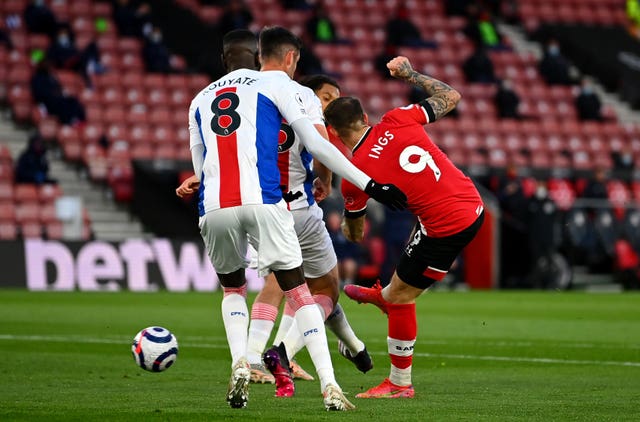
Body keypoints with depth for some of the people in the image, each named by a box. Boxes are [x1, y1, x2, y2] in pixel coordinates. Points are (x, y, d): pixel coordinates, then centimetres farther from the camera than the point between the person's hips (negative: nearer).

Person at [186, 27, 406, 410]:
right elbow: (316, 145, 4)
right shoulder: (279, 84, 12)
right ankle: (329, 386, -7)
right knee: (299, 292, 4)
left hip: (214, 207, 3)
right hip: (262, 202, -3)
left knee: (233, 289, 25)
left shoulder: (201, 98, 27)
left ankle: (240, 363, 2)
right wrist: (368, 185, 7)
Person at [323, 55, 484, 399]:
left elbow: (355, 234, 8)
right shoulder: (396, 121, -3)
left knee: (400, 296, 8)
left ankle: (399, 384, 18)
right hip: (474, 205, 7)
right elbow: (450, 96, 10)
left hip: (446, 228, -7)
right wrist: (409, 74, 22)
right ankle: (384, 295, 62)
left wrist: (347, 225, 32)